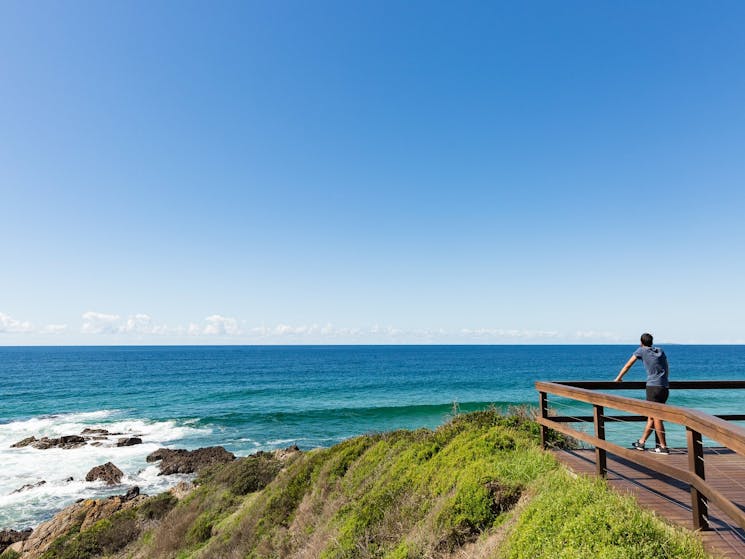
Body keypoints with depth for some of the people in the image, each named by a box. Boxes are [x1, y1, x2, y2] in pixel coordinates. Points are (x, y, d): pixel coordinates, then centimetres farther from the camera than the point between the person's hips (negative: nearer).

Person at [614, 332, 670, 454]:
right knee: (652, 416, 13)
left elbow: (627, 365, 12)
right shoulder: (660, 351, 18)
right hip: (665, 388, 6)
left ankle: (663, 447, -3)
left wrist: (618, 378, 22)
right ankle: (641, 442, 23)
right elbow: (667, 370, 26)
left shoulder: (641, 350, 5)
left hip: (653, 386, -6)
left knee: (656, 418, -3)